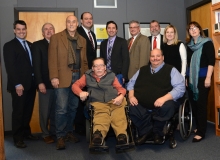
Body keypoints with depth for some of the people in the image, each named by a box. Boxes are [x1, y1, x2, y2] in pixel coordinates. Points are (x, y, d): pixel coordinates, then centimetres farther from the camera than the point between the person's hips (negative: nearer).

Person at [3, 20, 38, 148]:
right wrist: (17, 84, -17)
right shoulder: (9, 45, -4)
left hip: (31, 83, 6)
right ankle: (18, 138, 15)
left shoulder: (30, 45, 14)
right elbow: (10, 67, -12)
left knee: (28, 110, 14)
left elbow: (33, 63, 12)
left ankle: (26, 132, 29)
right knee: (18, 112, 3)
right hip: (19, 85, -6)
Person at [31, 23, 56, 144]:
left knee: (56, 110, 8)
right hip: (45, 83, -3)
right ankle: (45, 134, 17)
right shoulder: (37, 45, 3)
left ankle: (54, 132, 23)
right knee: (45, 111, 4)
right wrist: (40, 83, -13)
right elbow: (36, 65, -5)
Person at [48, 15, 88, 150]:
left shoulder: (82, 40, 15)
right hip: (63, 77, -4)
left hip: (78, 77, 5)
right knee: (62, 108, -5)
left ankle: (69, 132, 26)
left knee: (73, 107, 12)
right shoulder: (56, 38, 1)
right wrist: (54, 77, -13)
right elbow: (52, 59, -5)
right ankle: (60, 136, 8)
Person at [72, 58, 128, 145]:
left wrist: (121, 96, -6)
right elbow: (75, 85, 22)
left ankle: (122, 135, -54)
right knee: (101, 118, -35)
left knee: (119, 117, -33)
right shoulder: (88, 76, 27)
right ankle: (98, 134, -61)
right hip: (98, 103, -1)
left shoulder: (111, 75, 26)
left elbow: (120, 88, 18)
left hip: (115, 101, 2)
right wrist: (80, 92, 0)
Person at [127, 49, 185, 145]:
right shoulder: (142, 70, 22)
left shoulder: (171, 70, 8)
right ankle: (146, 131, -8)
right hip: (141, 106, 3)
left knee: (168, 106, -34)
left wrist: (164, 98, -18)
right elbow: (131, 83, 22)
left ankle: (157, 132, -7)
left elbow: (180, 87, -4)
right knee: (131, 107, -27)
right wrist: (131, 96, 0)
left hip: (162, 105, -2)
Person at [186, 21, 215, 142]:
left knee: (201, 104, -4)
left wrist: (208, 78, -17)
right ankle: (198, 126, 22)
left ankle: (201, 132, 2)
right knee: (193, 103, 7)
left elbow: (211, 61, -10)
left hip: (202, 77, -5)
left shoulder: (207, 43, -4)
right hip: (191, 78, 6)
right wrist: (186, 77, 13)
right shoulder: (189, 45, 13)